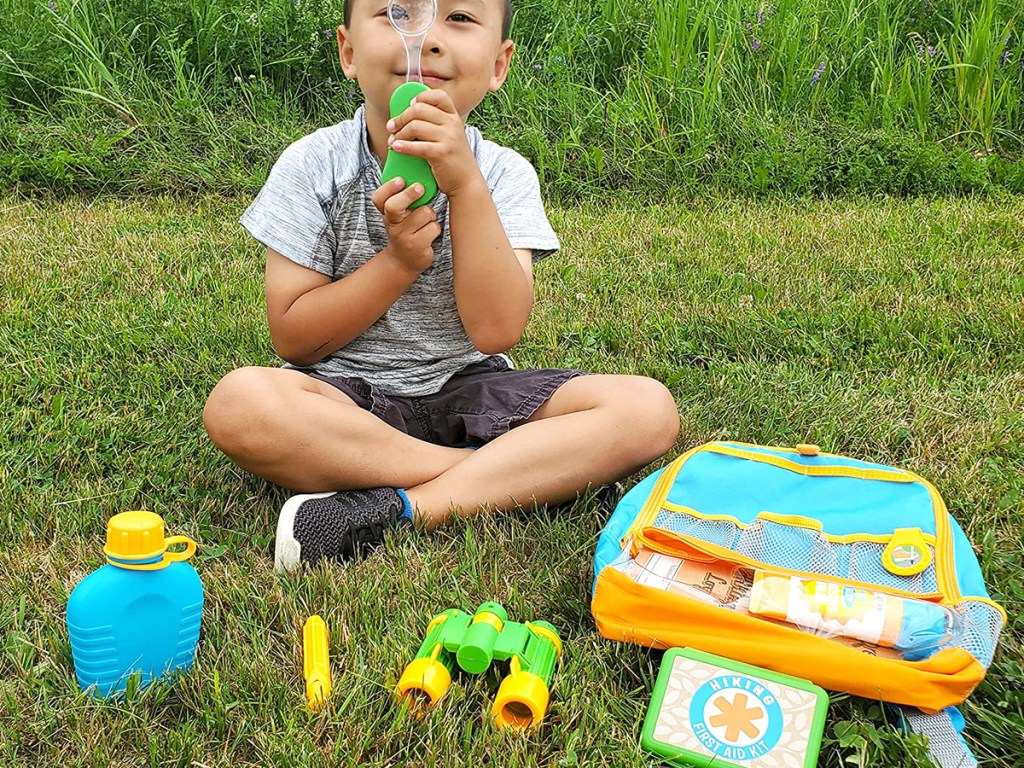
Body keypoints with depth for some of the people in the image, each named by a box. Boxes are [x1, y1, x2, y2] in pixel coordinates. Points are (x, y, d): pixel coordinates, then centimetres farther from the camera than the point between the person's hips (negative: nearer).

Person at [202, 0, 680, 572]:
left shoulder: (504, 173, -3)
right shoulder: (312, 166, -5)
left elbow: (497, 330, -16)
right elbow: (293, 338, -7)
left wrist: (465, 184, -24)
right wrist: (398, 261, -18)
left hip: (470, 391, 2)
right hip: (349, 396, -1)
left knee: (648, 408, -20)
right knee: (238, 403, -34)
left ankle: (401, 510, -27)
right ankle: (519, 471, -21)